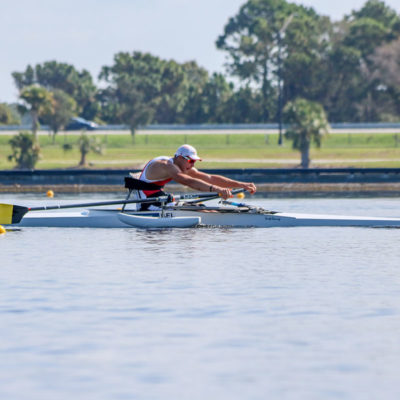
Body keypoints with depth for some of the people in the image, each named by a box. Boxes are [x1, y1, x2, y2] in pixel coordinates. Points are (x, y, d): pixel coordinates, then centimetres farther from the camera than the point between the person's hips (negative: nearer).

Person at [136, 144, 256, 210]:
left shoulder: (183, 167, 6)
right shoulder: (165, 166, -24)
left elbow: (210, 178, 3)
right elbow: (189, 182, -39)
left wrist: (241, 184, -5)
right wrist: (217, 189, -50)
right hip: (146, 206, -10)